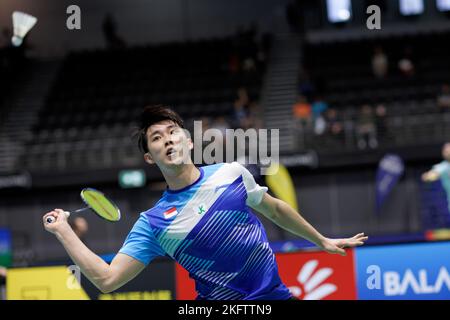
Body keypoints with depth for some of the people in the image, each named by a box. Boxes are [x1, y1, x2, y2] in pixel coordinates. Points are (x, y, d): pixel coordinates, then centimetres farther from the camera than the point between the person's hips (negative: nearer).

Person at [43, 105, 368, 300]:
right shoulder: (154, 223, -5)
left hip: (274, 296, 1)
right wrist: (63, 230, -12)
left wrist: (321, 240, 26)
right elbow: (107, 278, -8)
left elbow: (274, 209, 18)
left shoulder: (231, 174, 0)